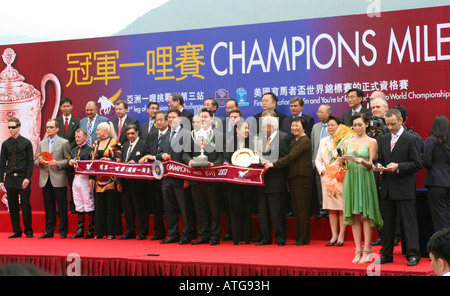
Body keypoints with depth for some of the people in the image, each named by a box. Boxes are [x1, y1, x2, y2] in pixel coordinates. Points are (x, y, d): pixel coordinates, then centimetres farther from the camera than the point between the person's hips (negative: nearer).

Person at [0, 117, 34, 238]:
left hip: (23, 178, -3)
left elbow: (30, 162, -1)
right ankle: (16, 231, 15)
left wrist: (27, 178, -11)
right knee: (12, 206, 6)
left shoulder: (26, 142, 1)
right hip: (10, 178, 3)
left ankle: (28, 230, 12)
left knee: (25, 205, -1)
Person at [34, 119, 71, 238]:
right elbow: (35, 161, 17)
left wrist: (58, 163, -15)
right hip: (45, 180, 4)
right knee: (48, 207, 9)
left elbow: (69, 160, 0)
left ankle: (63, 232, 6)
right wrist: (39, 161, -5)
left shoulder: (64, 143, 2)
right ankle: (49, 231, 16)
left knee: (62, 207, -2)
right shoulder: (41, 143, 16)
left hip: (59, 180, -4)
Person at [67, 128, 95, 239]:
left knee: (88, 204, -4)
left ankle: (91, 231, 1)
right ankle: (80, 231, 14)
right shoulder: (74, 150, 18)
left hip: (86, 179, -7)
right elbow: (69, 161, 21)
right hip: (76, 178, 7)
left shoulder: (90, 149, -4)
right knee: (78, 205, 9)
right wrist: (70, 162, -2)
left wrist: (91, 178, -20)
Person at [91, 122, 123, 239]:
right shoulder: (96, 143, 14)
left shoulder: (114, 143, -4)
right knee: (99, 204, 5)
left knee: (111, 204, -3)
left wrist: (107, 161, -18)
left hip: (110, 178, -5)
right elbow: (93, 159, 16)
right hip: (99, 177, 5)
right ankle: (100, 231, 12)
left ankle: (112, 231, 2)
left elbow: (119, 159, -5)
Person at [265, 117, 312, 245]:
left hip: (302, 178, -9)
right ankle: (299, 237, 15)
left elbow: (291, 157, -18)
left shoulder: (305, 141, -10)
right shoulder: (293, 142, 20)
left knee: (302, 208, -6)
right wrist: (288, 181, 14)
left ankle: (304, 238, -1)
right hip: (293, 179, 9)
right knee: (296, 209, 10)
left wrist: (274, 165, -17)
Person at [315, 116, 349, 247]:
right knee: (331, 208, 6)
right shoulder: (323, 141, 15)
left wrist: (339, 172, -15)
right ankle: (334, 236, 11)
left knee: (342, 207, -4)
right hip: (327, 177, 5)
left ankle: (341, 236, 2)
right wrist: (322, 170, -1)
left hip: (340, 177, -5)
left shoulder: (344, 140, -3)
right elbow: (318, 159, 16)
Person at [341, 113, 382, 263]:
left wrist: (361, 161, -22)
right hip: (351, 179, 4)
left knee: (366, 214, -5)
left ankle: (367, 251, -1)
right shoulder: (347, 143, 13)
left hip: (365, 179, -4)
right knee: (354, 215, 2)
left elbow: (371, 164, -3)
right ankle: (358, 251, 6)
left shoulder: (371, 142, 2)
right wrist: (342, 161, -5)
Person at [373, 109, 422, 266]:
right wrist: (378, 166, -2)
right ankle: (386, 255, 19)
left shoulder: (411, 139, -5)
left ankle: (413, 255, 4)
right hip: (387, 188, 6)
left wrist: (398, 166, -20)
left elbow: (417, 164, -8)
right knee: (387, 223, 11)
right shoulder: (383, 139, 14)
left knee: (409, 222, -3)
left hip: (404, 189, -6)